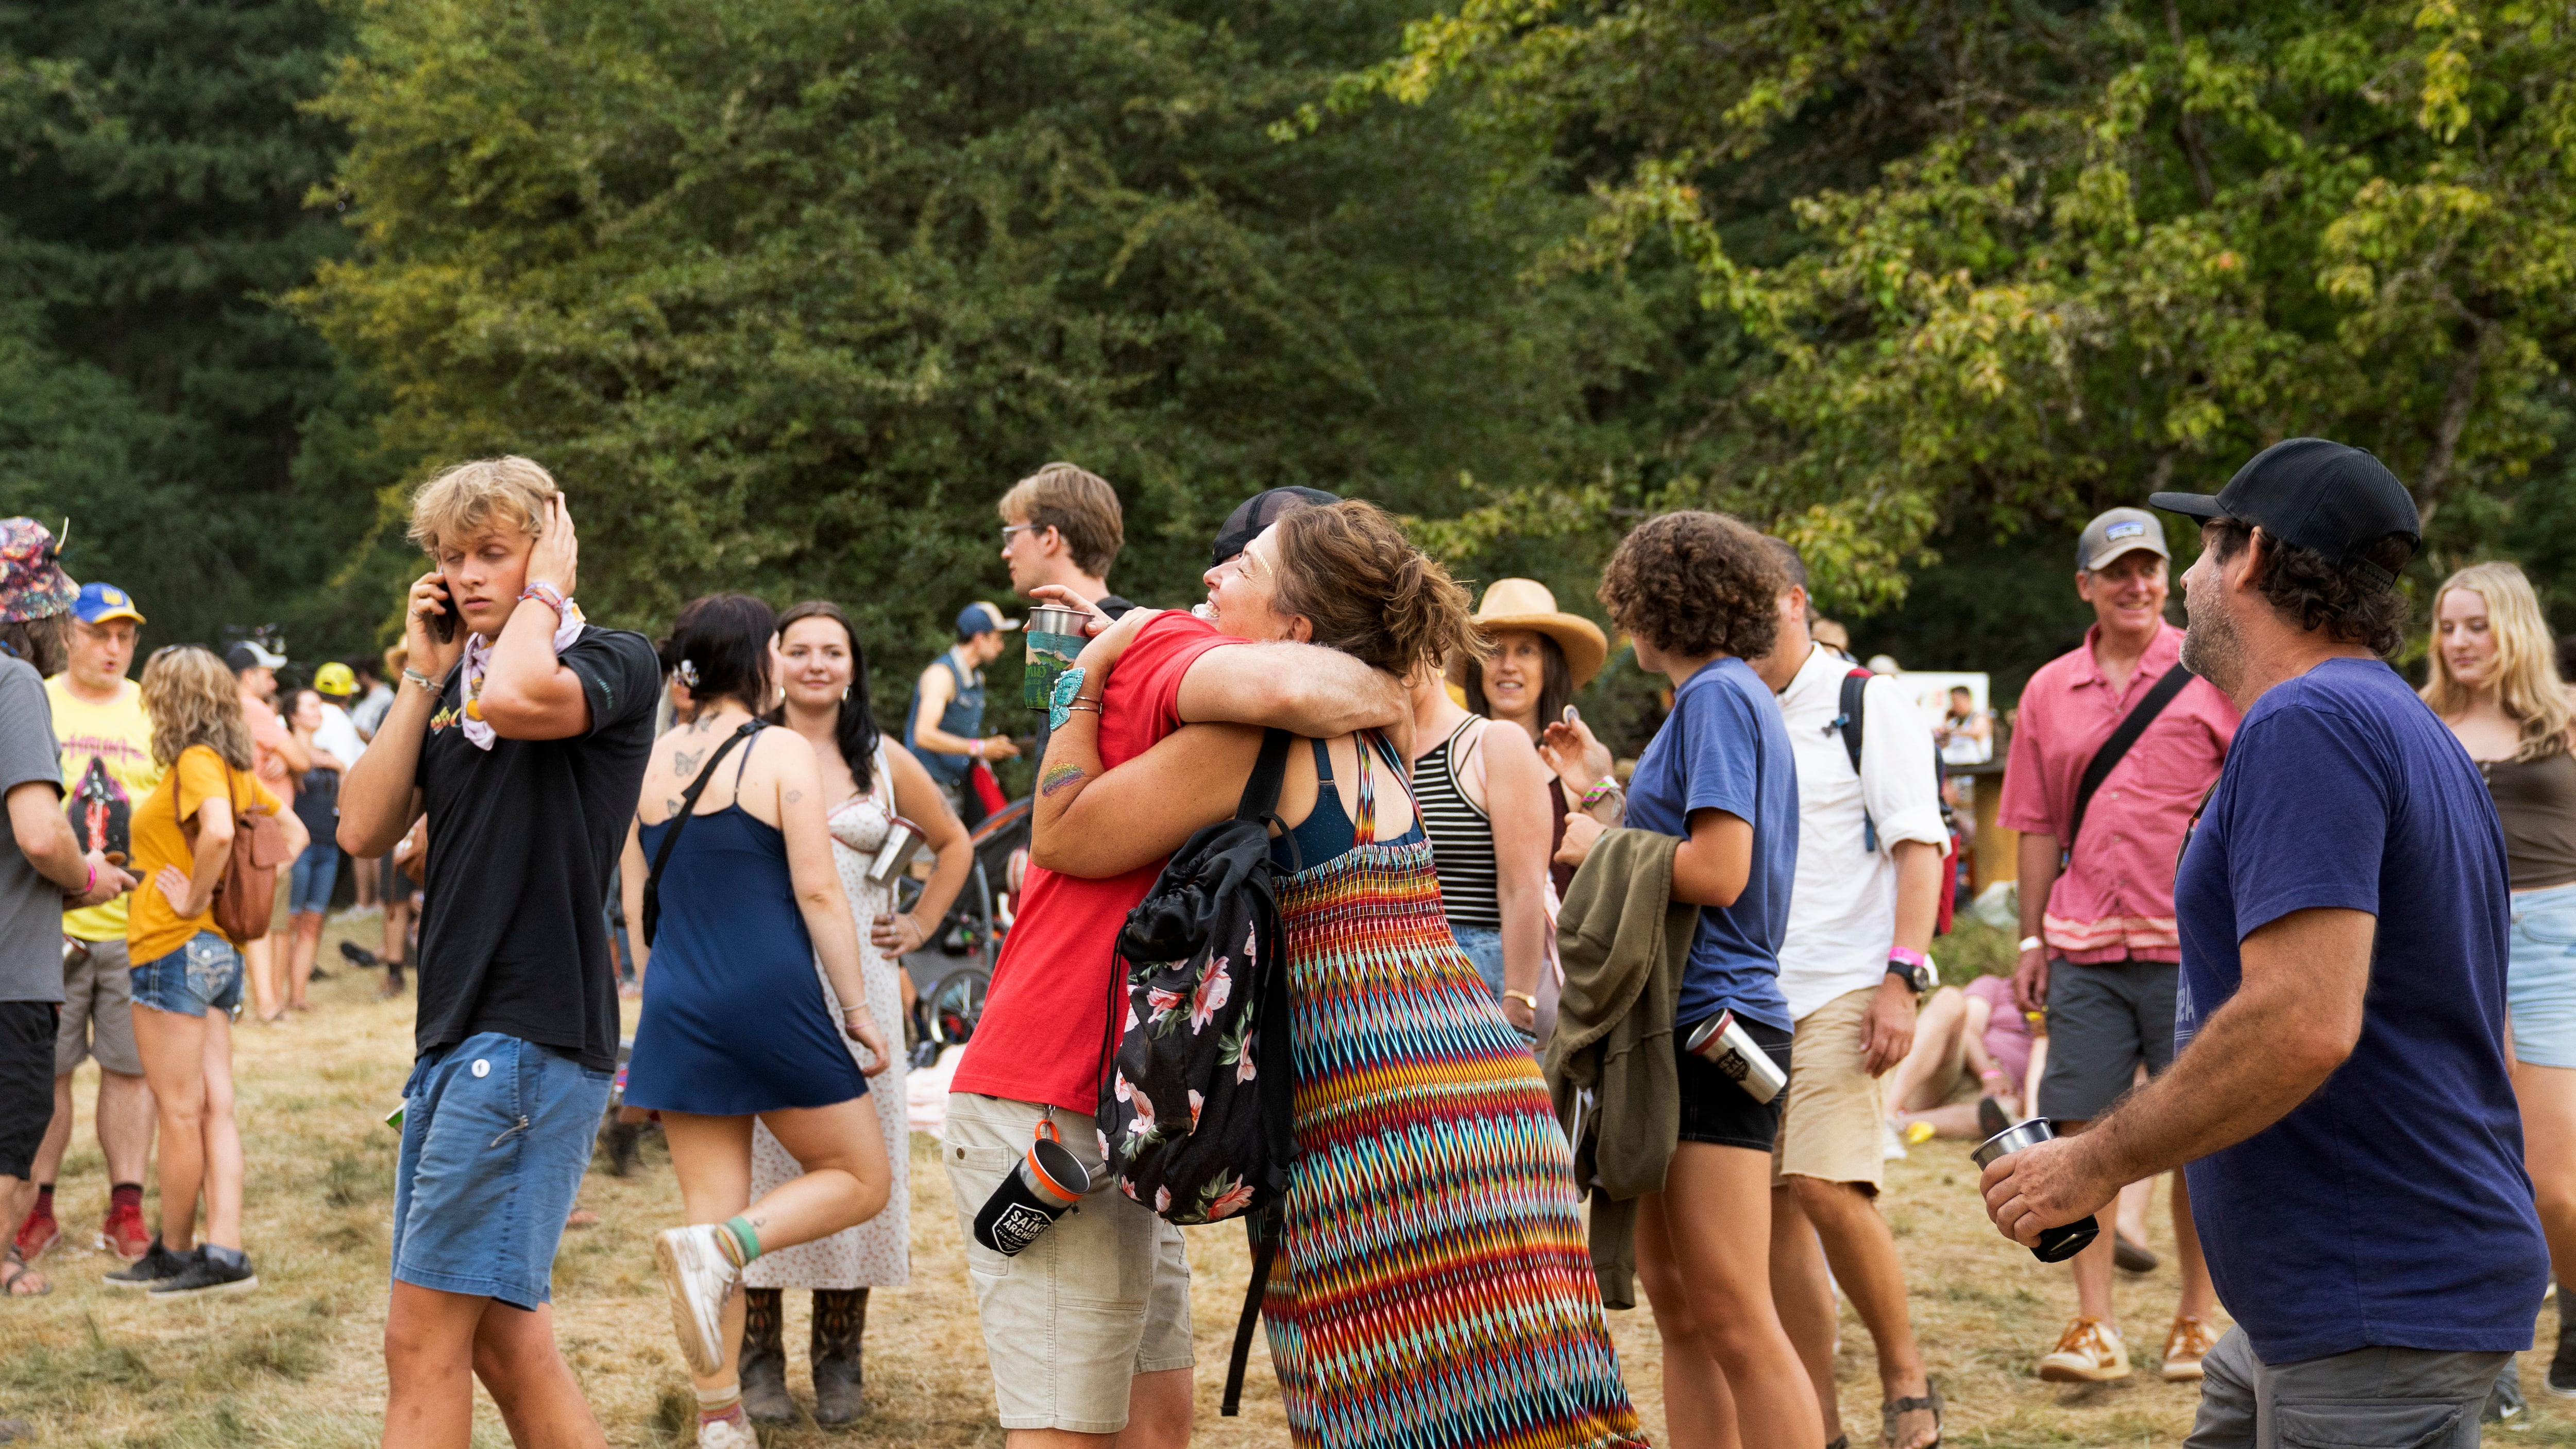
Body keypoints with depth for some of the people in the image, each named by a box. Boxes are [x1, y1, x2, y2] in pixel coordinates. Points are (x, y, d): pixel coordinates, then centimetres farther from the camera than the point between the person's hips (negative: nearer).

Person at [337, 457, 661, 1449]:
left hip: (535, 1038, -8)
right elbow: (364, 830, 7)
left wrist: (545, 586, -8)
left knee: (422, 1337, -10)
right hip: (455, 1035, 8)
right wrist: (423, 674, 6)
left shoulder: (614, 663, -3)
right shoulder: (455, 686, 17)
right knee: (501, 1337, 10)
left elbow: (518, 698, -26)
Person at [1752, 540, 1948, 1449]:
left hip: (1842, 990, -6)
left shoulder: (1868, 704, 0)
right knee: (1773, 1206, 3)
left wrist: (1902, 979, -14)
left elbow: (1918, 845, -6)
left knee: (1826, 1188, -18)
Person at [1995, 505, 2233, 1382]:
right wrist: (2031, 939, 11)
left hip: (2190, 945, -3)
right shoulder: (2049, 692, 11)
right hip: (2084, 946, 3)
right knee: (2084, 1130, 0)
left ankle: (2196, 1323, 15)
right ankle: (2094, 1328, 7)